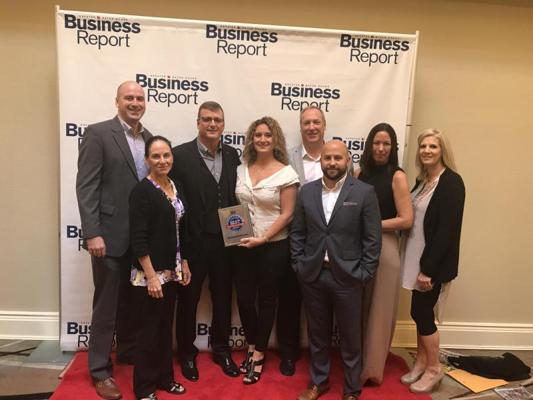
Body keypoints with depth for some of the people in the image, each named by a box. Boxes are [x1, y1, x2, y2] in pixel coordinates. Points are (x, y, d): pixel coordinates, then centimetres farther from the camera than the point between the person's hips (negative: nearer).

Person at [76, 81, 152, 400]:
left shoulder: (149, 138, 10)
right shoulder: (98, 133, -7)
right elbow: (86, 187, -12)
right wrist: (92, 233, -18)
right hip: (110, 235, -5)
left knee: (133, 302, 18)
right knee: (106, 304, 6)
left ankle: (129, 352, 37)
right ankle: (101, 370, 21)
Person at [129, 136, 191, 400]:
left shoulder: (176, 187, 7)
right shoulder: (142, 191, -14)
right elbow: (138, 238, -18)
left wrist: (184, 264, 13)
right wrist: (151, 276, -20)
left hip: (171, 270, 7)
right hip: (149, 273, -7)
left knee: (166, 326, 17)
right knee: (149, 329, 5)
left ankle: (164, 378, 33)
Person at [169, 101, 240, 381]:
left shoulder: (232, 155, 4)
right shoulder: (180, 155, -10)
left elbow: (236, 195, 8)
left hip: (225, 240, 4)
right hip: (192, 242, -4)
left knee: (223, 298, 17)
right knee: (188, 299, 14)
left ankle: (221, 349, 37)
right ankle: (187, 352, 33)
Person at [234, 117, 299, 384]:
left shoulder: (285, 173, -9)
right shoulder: (241, 170, 5)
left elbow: (287, 214, -11)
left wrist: (262, 238, -18)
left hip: (274, 247, -4)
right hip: (243, 245, 4)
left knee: (266, 301, 10)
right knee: (244, 299, 10)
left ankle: (258, 354, 28)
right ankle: (252, 347, 35)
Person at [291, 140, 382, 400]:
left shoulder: (365, 192, -6)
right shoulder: (306, 192, 3)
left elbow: (372, 238, -6)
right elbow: (297, 233, 7)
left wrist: (364, 274, -9)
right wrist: (299, 266, 1)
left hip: (347, 277, -2)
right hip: (312, 275, 3)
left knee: (350, 337, 12)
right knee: (317, 334, 17)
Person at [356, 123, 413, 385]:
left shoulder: (397, 176, -7)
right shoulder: (360, 172, 5)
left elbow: (406, 220, -12)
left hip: (383, 247, -4)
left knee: (378, 310, 9)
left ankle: (372, 368, 26)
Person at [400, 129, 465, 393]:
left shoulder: (451, 182, -15)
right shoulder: (421, 180, 8)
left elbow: (446, 230, -20)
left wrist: (428, 268, -20)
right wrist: (419, 264, 7)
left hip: (433, 261, -7)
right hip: (417, 257, 7)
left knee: (422, 313, 3)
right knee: (420, 312, 15)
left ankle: (434, 369, 23)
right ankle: (421, 362, 31)